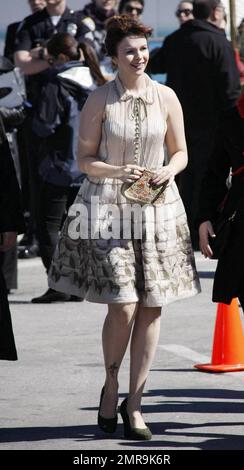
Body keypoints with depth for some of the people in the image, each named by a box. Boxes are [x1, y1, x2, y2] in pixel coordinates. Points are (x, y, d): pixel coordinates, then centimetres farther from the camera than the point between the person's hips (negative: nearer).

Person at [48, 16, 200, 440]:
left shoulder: (165, 98, 4)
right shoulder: (99, 100, -3)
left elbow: (181, 152, 12)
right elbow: (84, 159, 0)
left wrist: (169, 170, -10)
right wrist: (117, 172, -18)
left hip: (157, 207, 3)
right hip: (108, 209, -3)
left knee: (151, 307, 1)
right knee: (123, 306, -12)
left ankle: (134, 402, 11)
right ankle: (110, 386, 15)